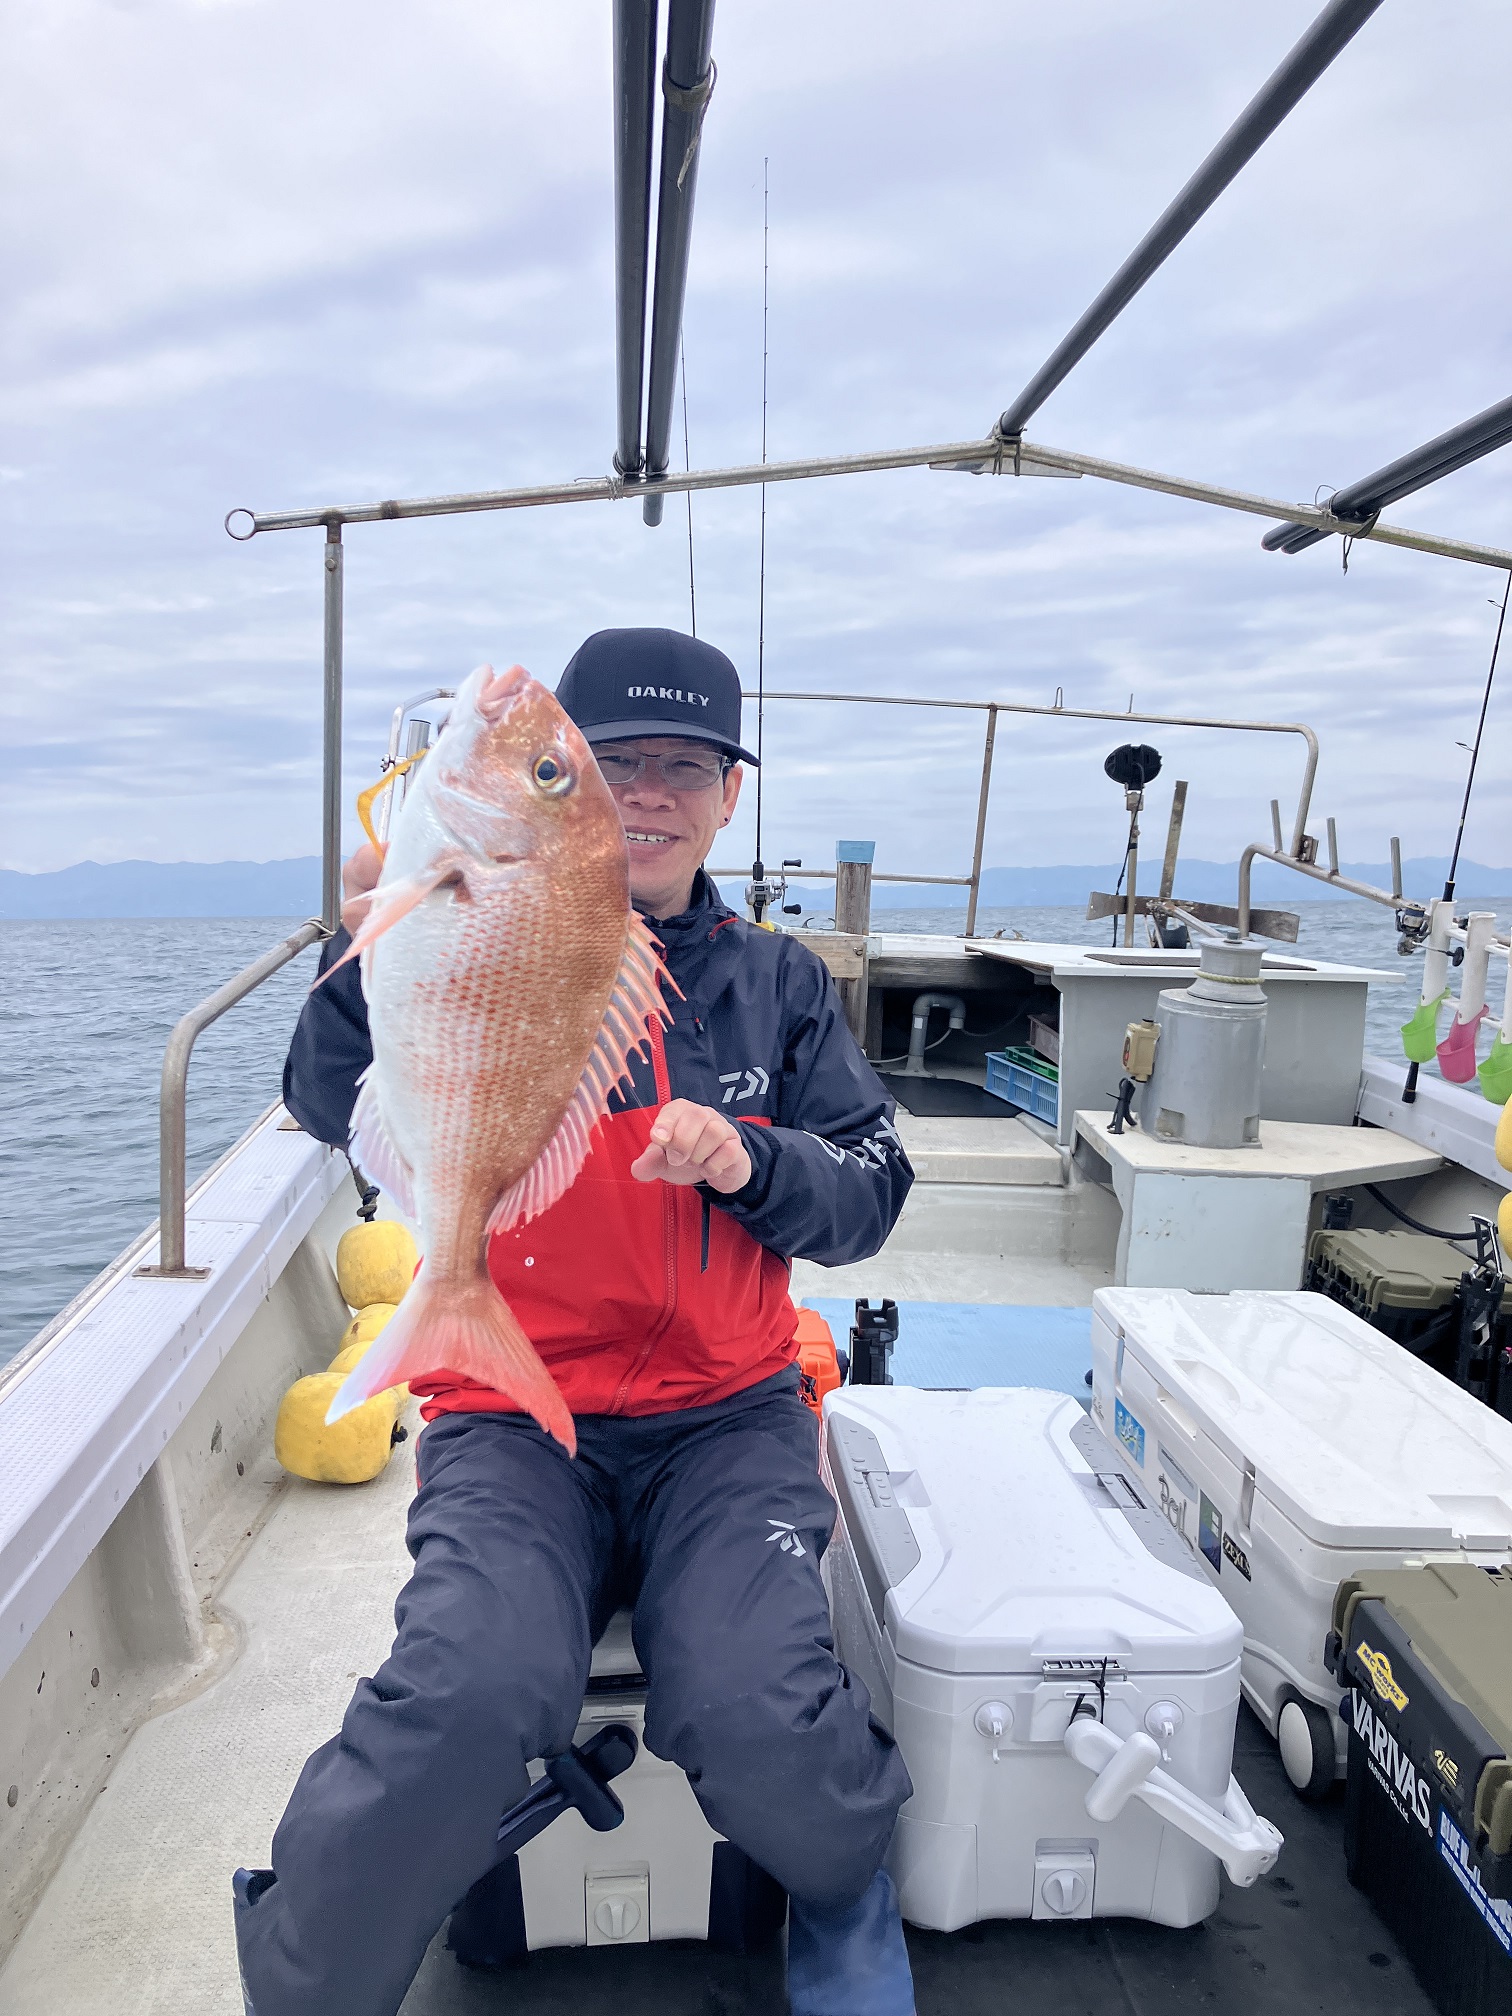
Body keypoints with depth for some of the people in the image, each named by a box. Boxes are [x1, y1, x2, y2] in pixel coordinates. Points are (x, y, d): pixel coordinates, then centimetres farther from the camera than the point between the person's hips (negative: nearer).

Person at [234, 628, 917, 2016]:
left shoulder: (777, 983, 10)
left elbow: (870, 1197, 7)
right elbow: (338, 1111, -12)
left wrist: (749, 1159, -13)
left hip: (729, 1419, 2)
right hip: (515, 1419, -1)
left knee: (761, 1723, -21)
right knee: (467, 1701, -27)